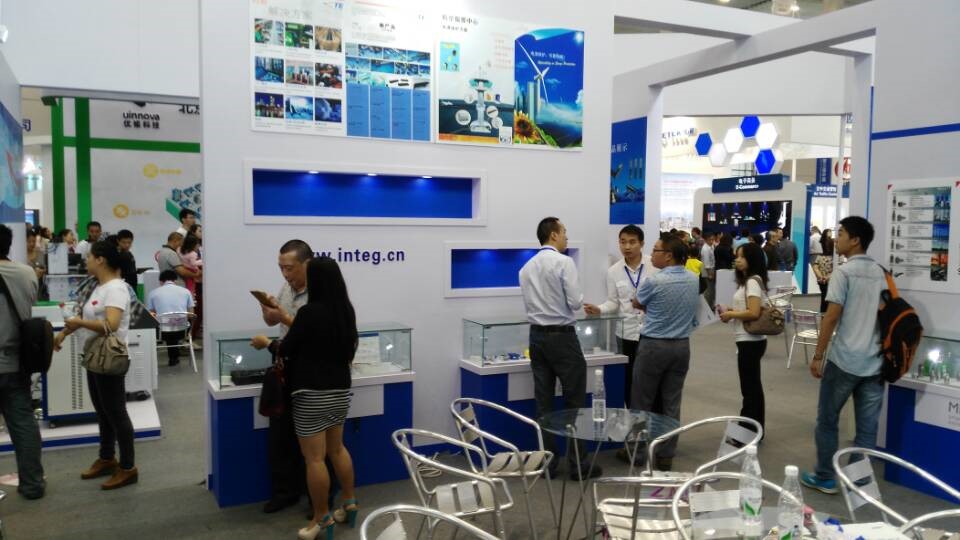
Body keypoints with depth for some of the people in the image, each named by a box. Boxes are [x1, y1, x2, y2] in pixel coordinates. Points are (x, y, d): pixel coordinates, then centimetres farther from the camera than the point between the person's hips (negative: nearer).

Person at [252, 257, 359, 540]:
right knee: (337, 448, 21)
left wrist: (266, 342, 12)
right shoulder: (347, 310, 2)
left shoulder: (310, 312, -18)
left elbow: (287, 349, -7)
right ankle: (350, 502, 28)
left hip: (313, 393, -7)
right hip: (340, 389, 7)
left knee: (314, 458, 3)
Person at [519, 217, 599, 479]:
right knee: (574, 402, 3)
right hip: (562, 337, -6)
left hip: (537, 336, 6)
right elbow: (575, 302, -14)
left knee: (543, 402, 9)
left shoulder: (526, 267, 8)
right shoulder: (564, 262, -12)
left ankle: (547, 462, 14)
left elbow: (530, 303, 11)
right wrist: (581, 300, 7)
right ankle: (577, 464, 8)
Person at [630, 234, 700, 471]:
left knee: (641, 402, 8)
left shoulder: (654, 281, -16)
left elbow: (637, 304, 4)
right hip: (682, 346, 5)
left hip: (654, 346, -5)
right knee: (671, 403, 9)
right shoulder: (693, 280, 2)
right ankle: (666, 455, 14)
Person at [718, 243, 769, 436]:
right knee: (752, 385, 17)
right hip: (749, 340, 11)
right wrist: (732, 311, 7)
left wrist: (730, 315, -14)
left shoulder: (753, 281, -16)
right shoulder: (748, 280, 14)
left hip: (750, 341, -11)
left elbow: (754, 313, -25)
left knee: (749, 387, -2)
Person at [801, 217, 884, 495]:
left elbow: (832, 317, -14)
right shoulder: (881, 273, 10)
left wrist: (817, 356, -8)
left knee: (827, 420, 8)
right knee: (867, 427, 9)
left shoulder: (843, 272, -10)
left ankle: (825, 477, 15)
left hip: (844, 359, -6)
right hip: (875, 361, 6)